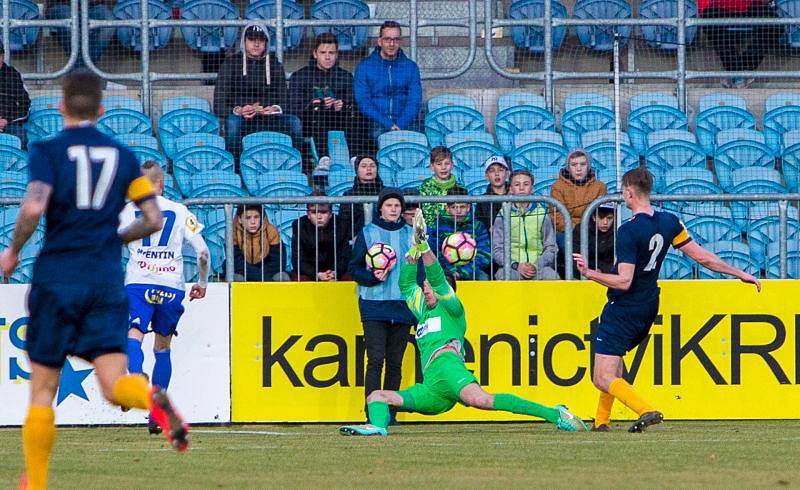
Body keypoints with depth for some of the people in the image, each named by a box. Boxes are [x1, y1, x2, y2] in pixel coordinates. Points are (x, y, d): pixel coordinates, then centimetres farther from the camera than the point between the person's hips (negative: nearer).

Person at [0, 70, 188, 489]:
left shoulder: (47, 151, -3)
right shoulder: (123, 156, 10)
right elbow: (153, 219, 8)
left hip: (56, 278, -2)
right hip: (107, 282, 2)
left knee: (42, 389, 8)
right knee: (114, 384, -5)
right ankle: (153, 399, -40)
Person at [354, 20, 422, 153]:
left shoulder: (410, 67, 13)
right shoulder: (365, 66, 6)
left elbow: (414, 101, 5)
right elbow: (362, 102, -2)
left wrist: (399, 126, -12)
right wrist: (389, 125, -13)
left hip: (406, 123, 1)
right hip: (377, 125, -1)